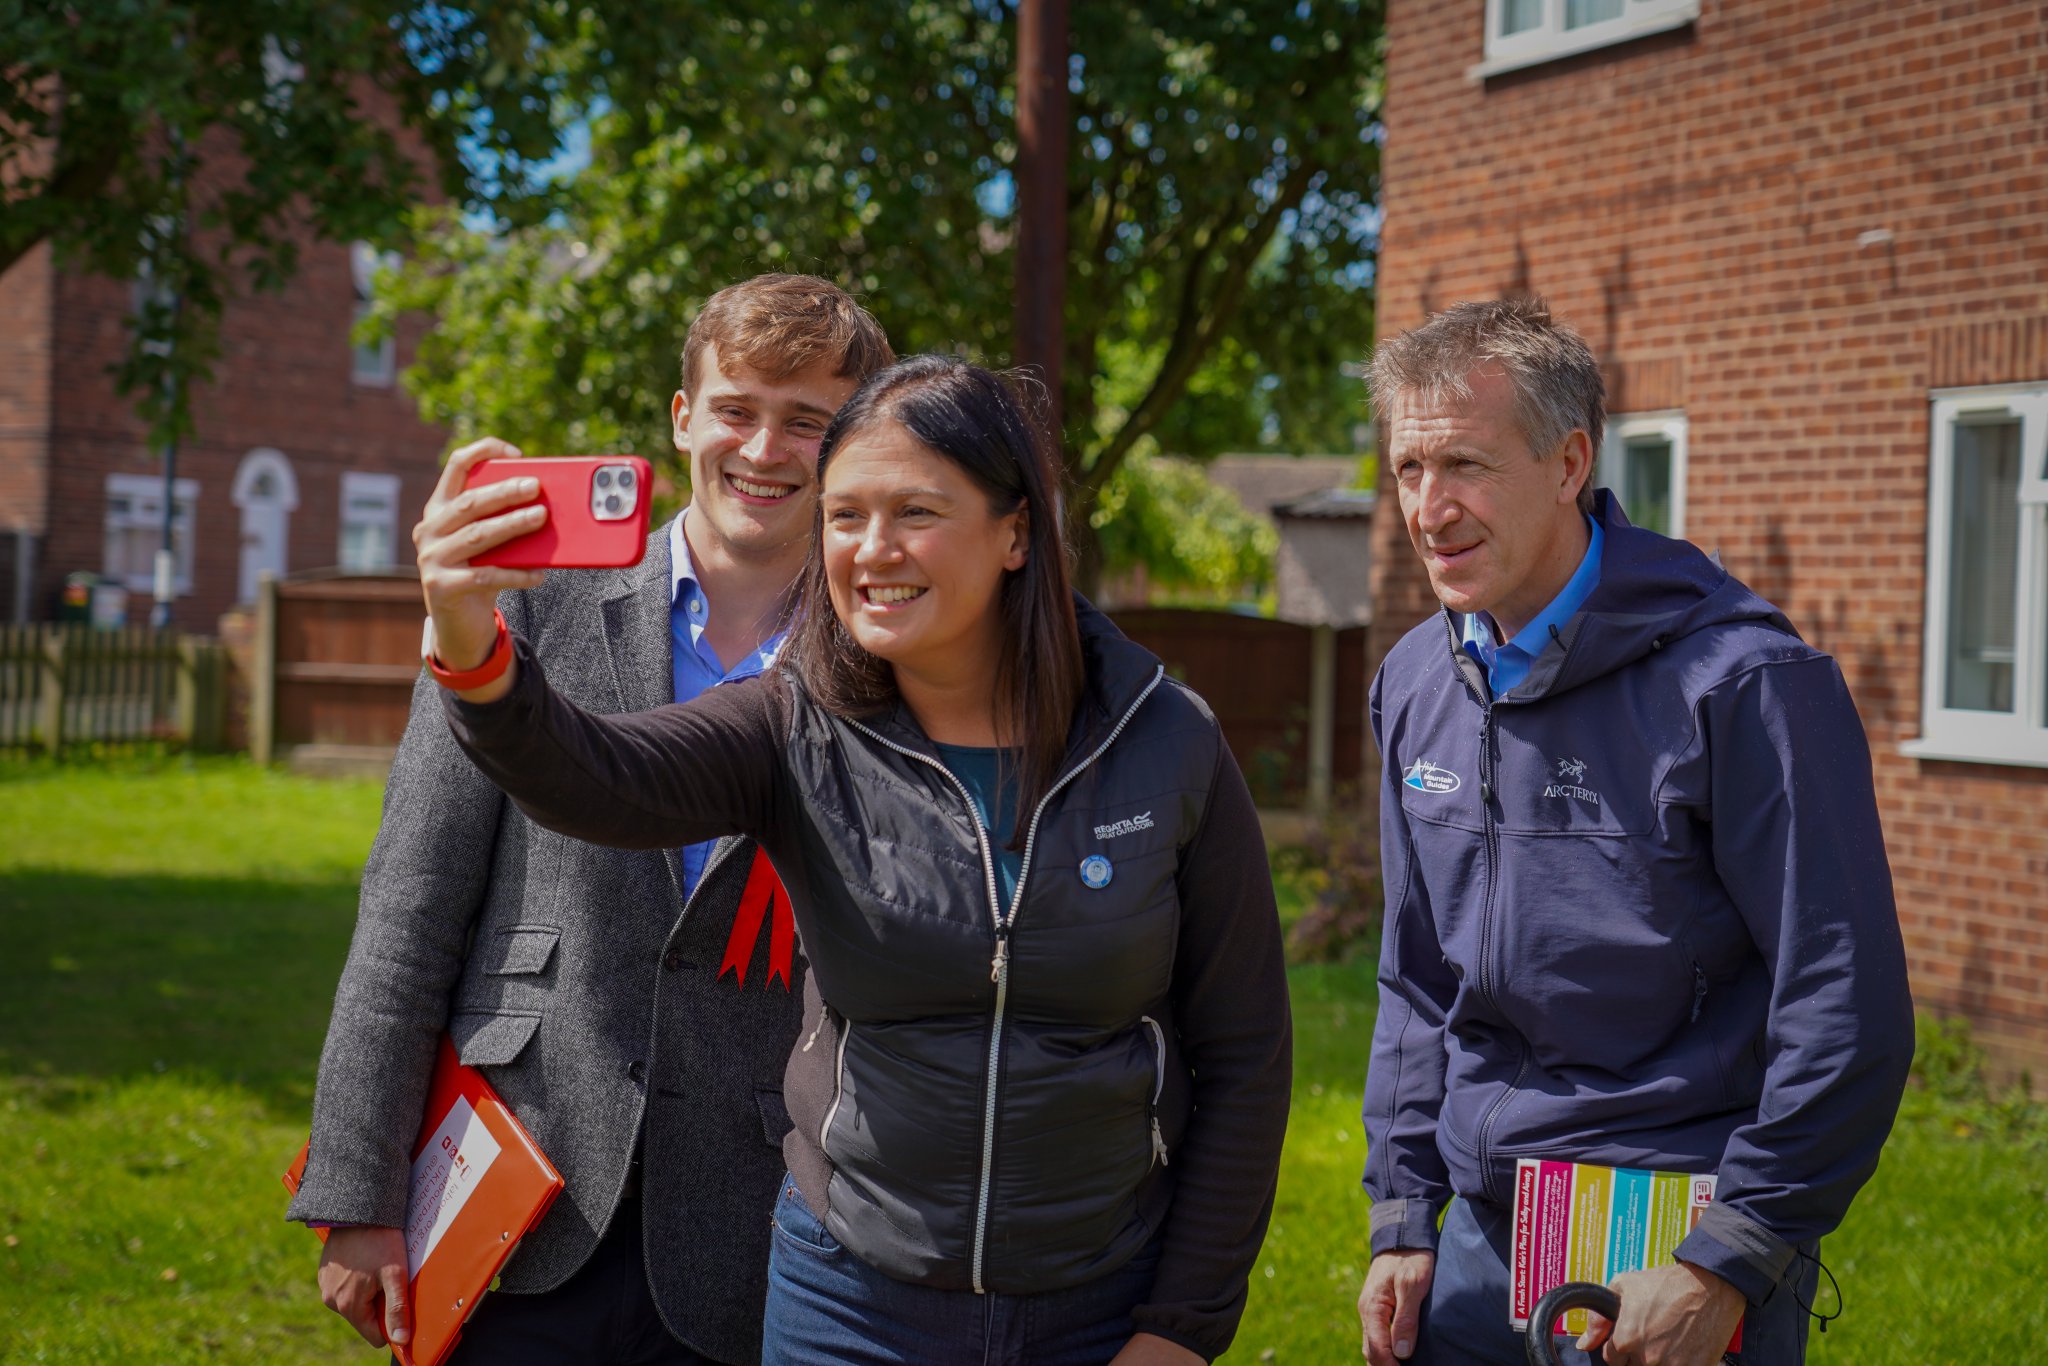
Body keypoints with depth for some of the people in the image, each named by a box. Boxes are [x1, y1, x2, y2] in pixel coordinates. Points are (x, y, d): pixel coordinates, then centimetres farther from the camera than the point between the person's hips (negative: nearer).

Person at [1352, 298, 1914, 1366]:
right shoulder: (1417, 685, 5)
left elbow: (1847, 1013, -16)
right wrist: (1400, 1219, 9)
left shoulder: (1740, 684, -16)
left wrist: (1727, 1263, -16)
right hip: (1477, 1243, 6)